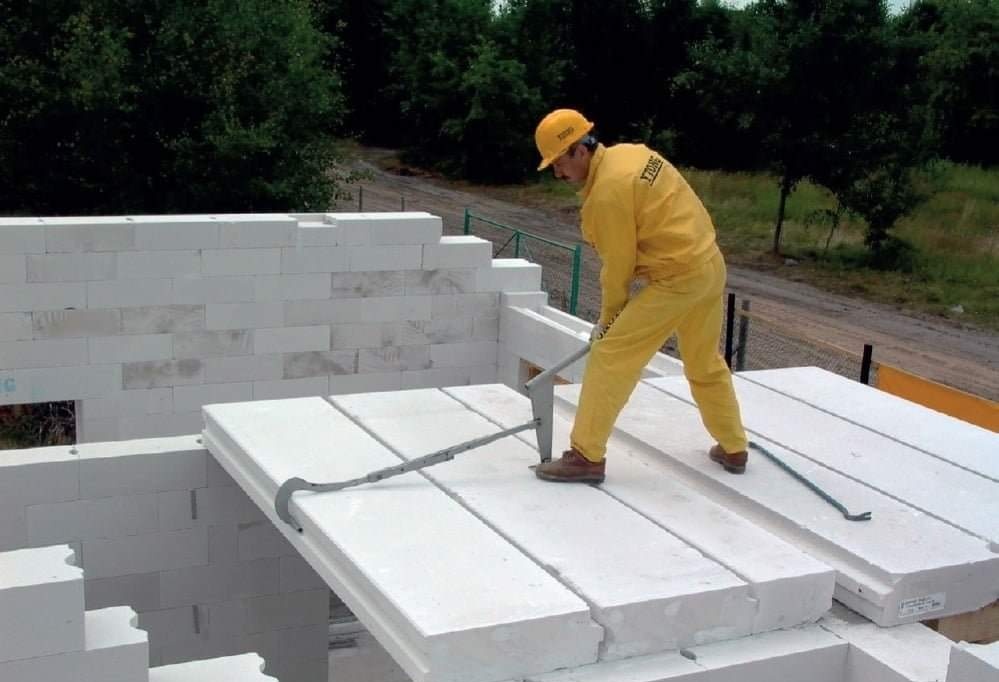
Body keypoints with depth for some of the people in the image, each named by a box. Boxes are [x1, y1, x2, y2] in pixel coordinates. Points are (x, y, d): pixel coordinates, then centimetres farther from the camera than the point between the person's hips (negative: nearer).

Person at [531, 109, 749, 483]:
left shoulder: (607, 193, -19)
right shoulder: (629, 153, 7)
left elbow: (619, 265, -10)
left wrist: (607, 320, 5)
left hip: (677, 278, -9)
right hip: (710, 264, 9)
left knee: (610, 357, -4)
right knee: (706, 362, 23)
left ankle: (586, 456, -1)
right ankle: (733, 449, 36)